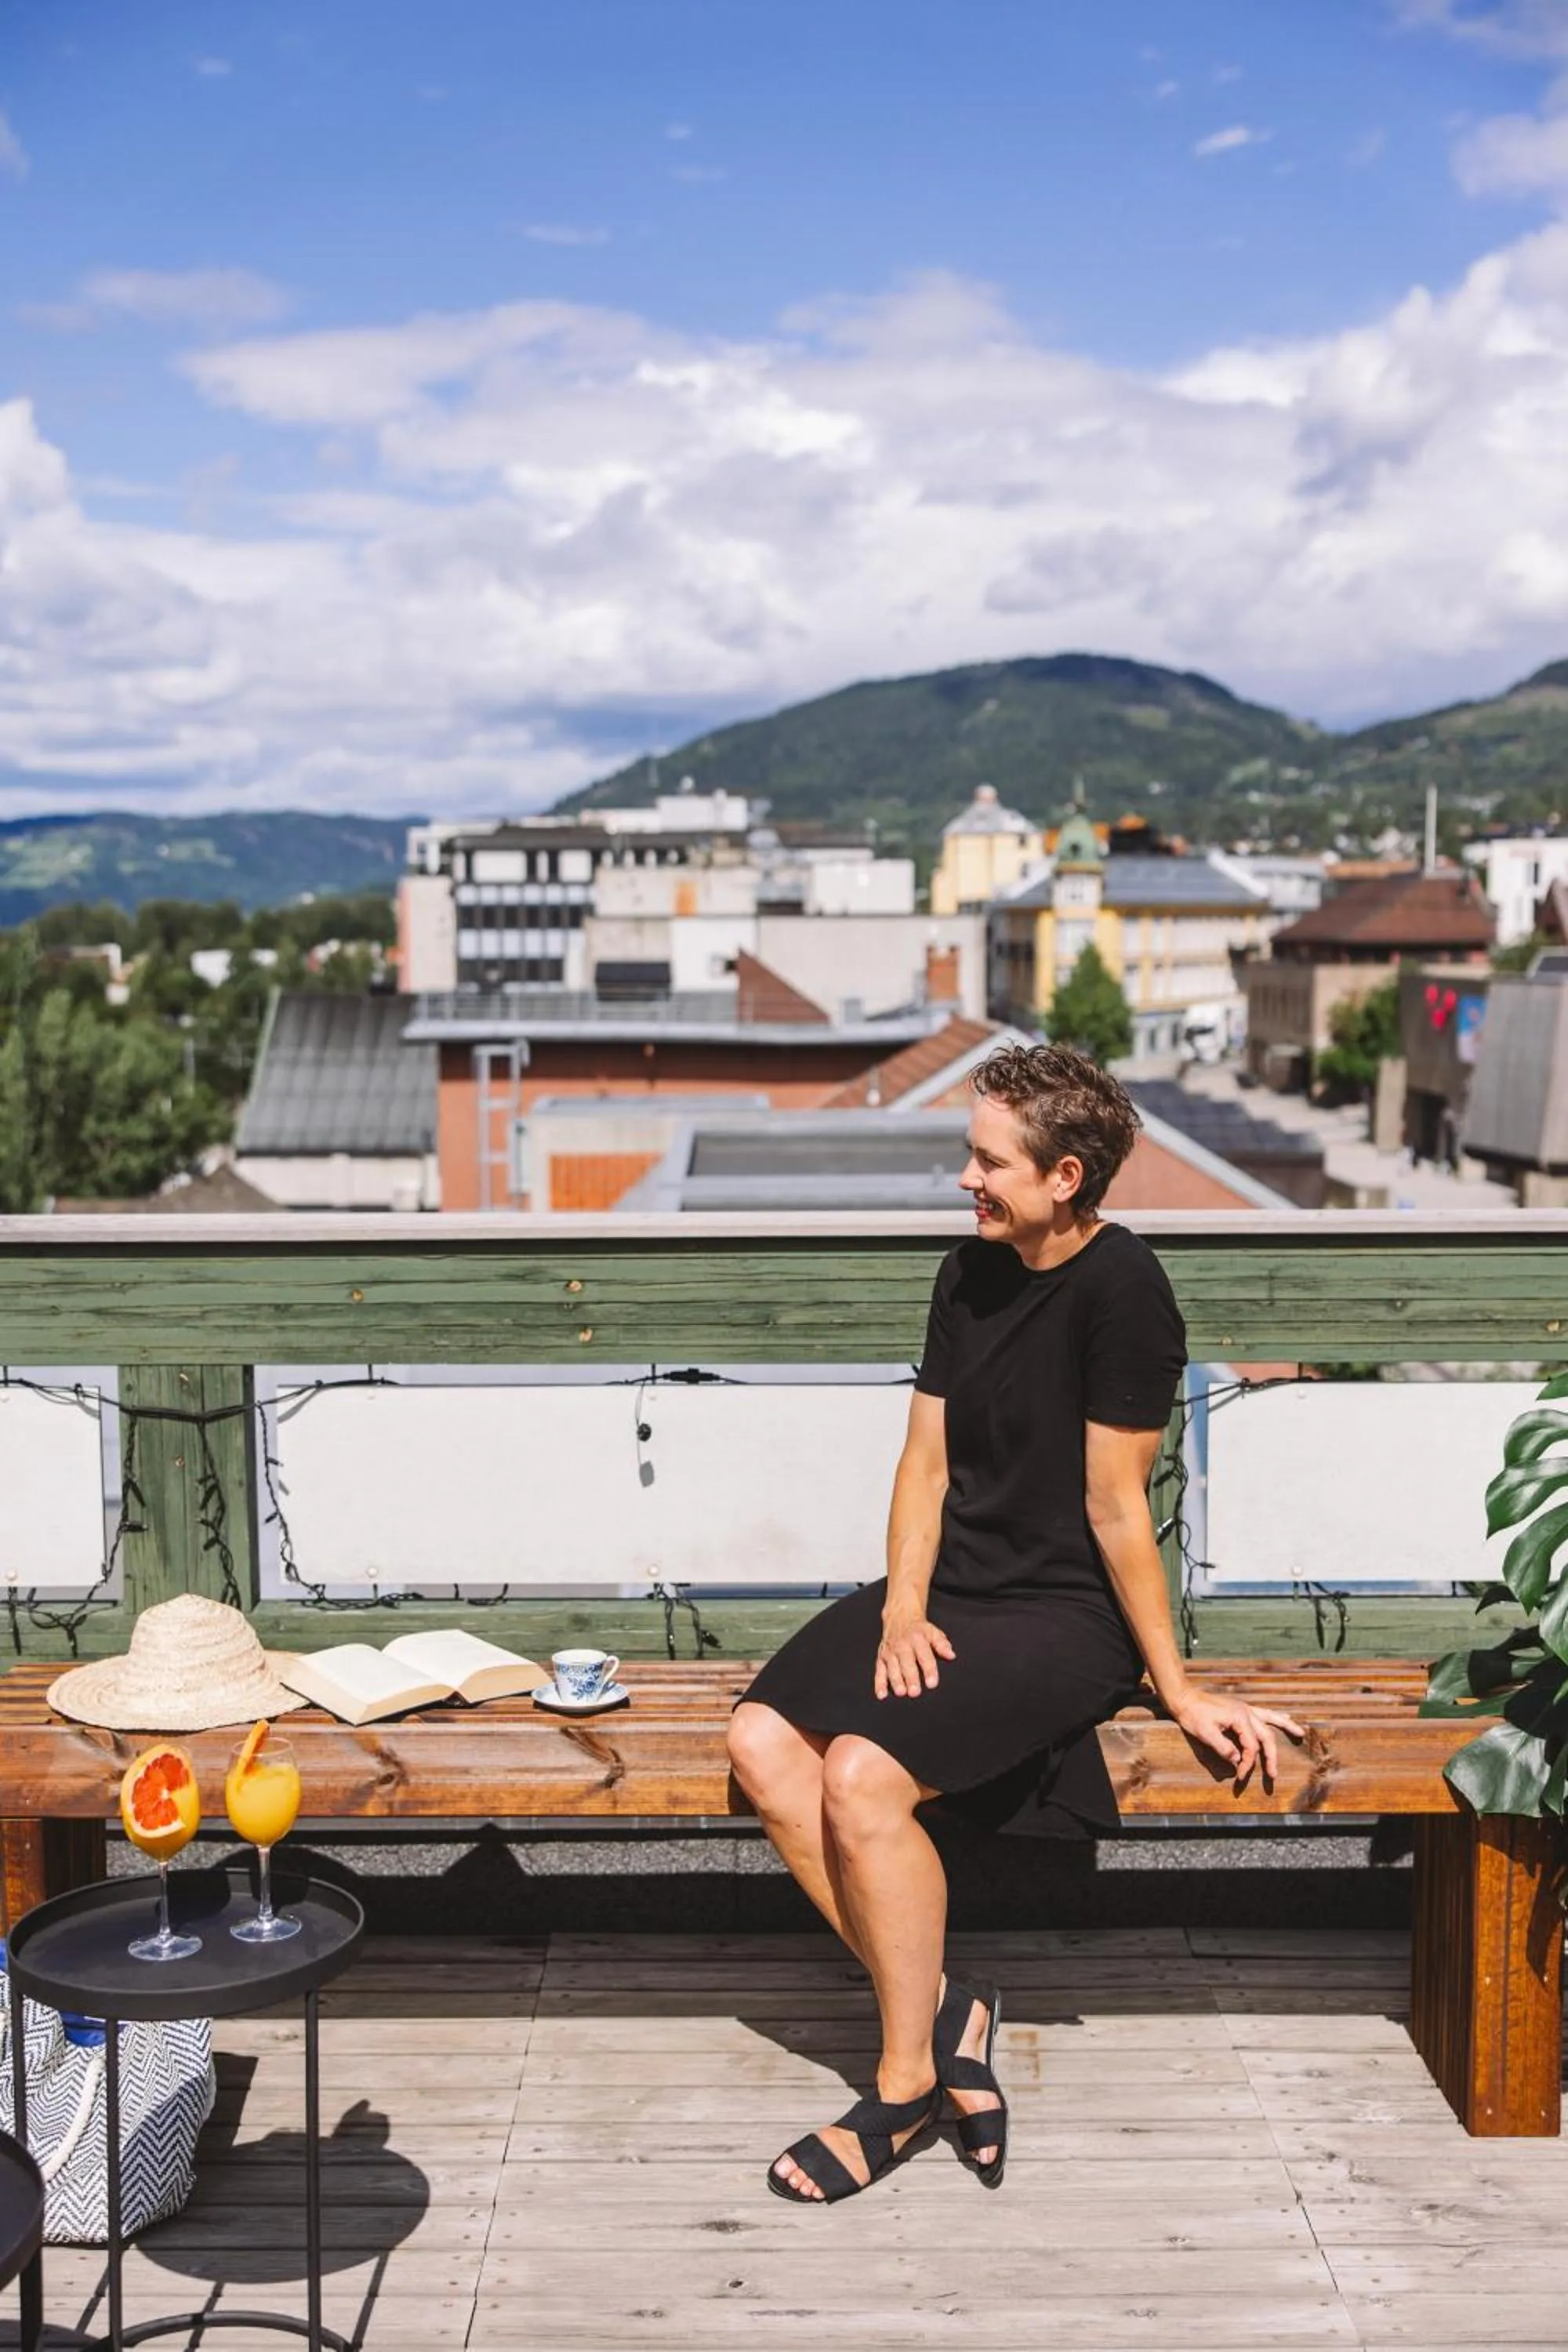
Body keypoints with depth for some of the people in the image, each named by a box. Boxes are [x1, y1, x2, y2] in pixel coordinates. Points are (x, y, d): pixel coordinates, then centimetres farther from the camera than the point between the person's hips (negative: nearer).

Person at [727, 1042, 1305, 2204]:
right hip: (951, 1587, 8)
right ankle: (943, 2008, -4)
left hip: (1067, 1615, -8)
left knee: (865, 1773, -27)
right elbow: (927, 1462, 8)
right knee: (763, 1740, -14)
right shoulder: (970, 1276, 8)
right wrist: (903, 1609, -6)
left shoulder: (1120, 1288, -16)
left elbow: (1116, 1508, -15)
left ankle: (907, 2088, -5)